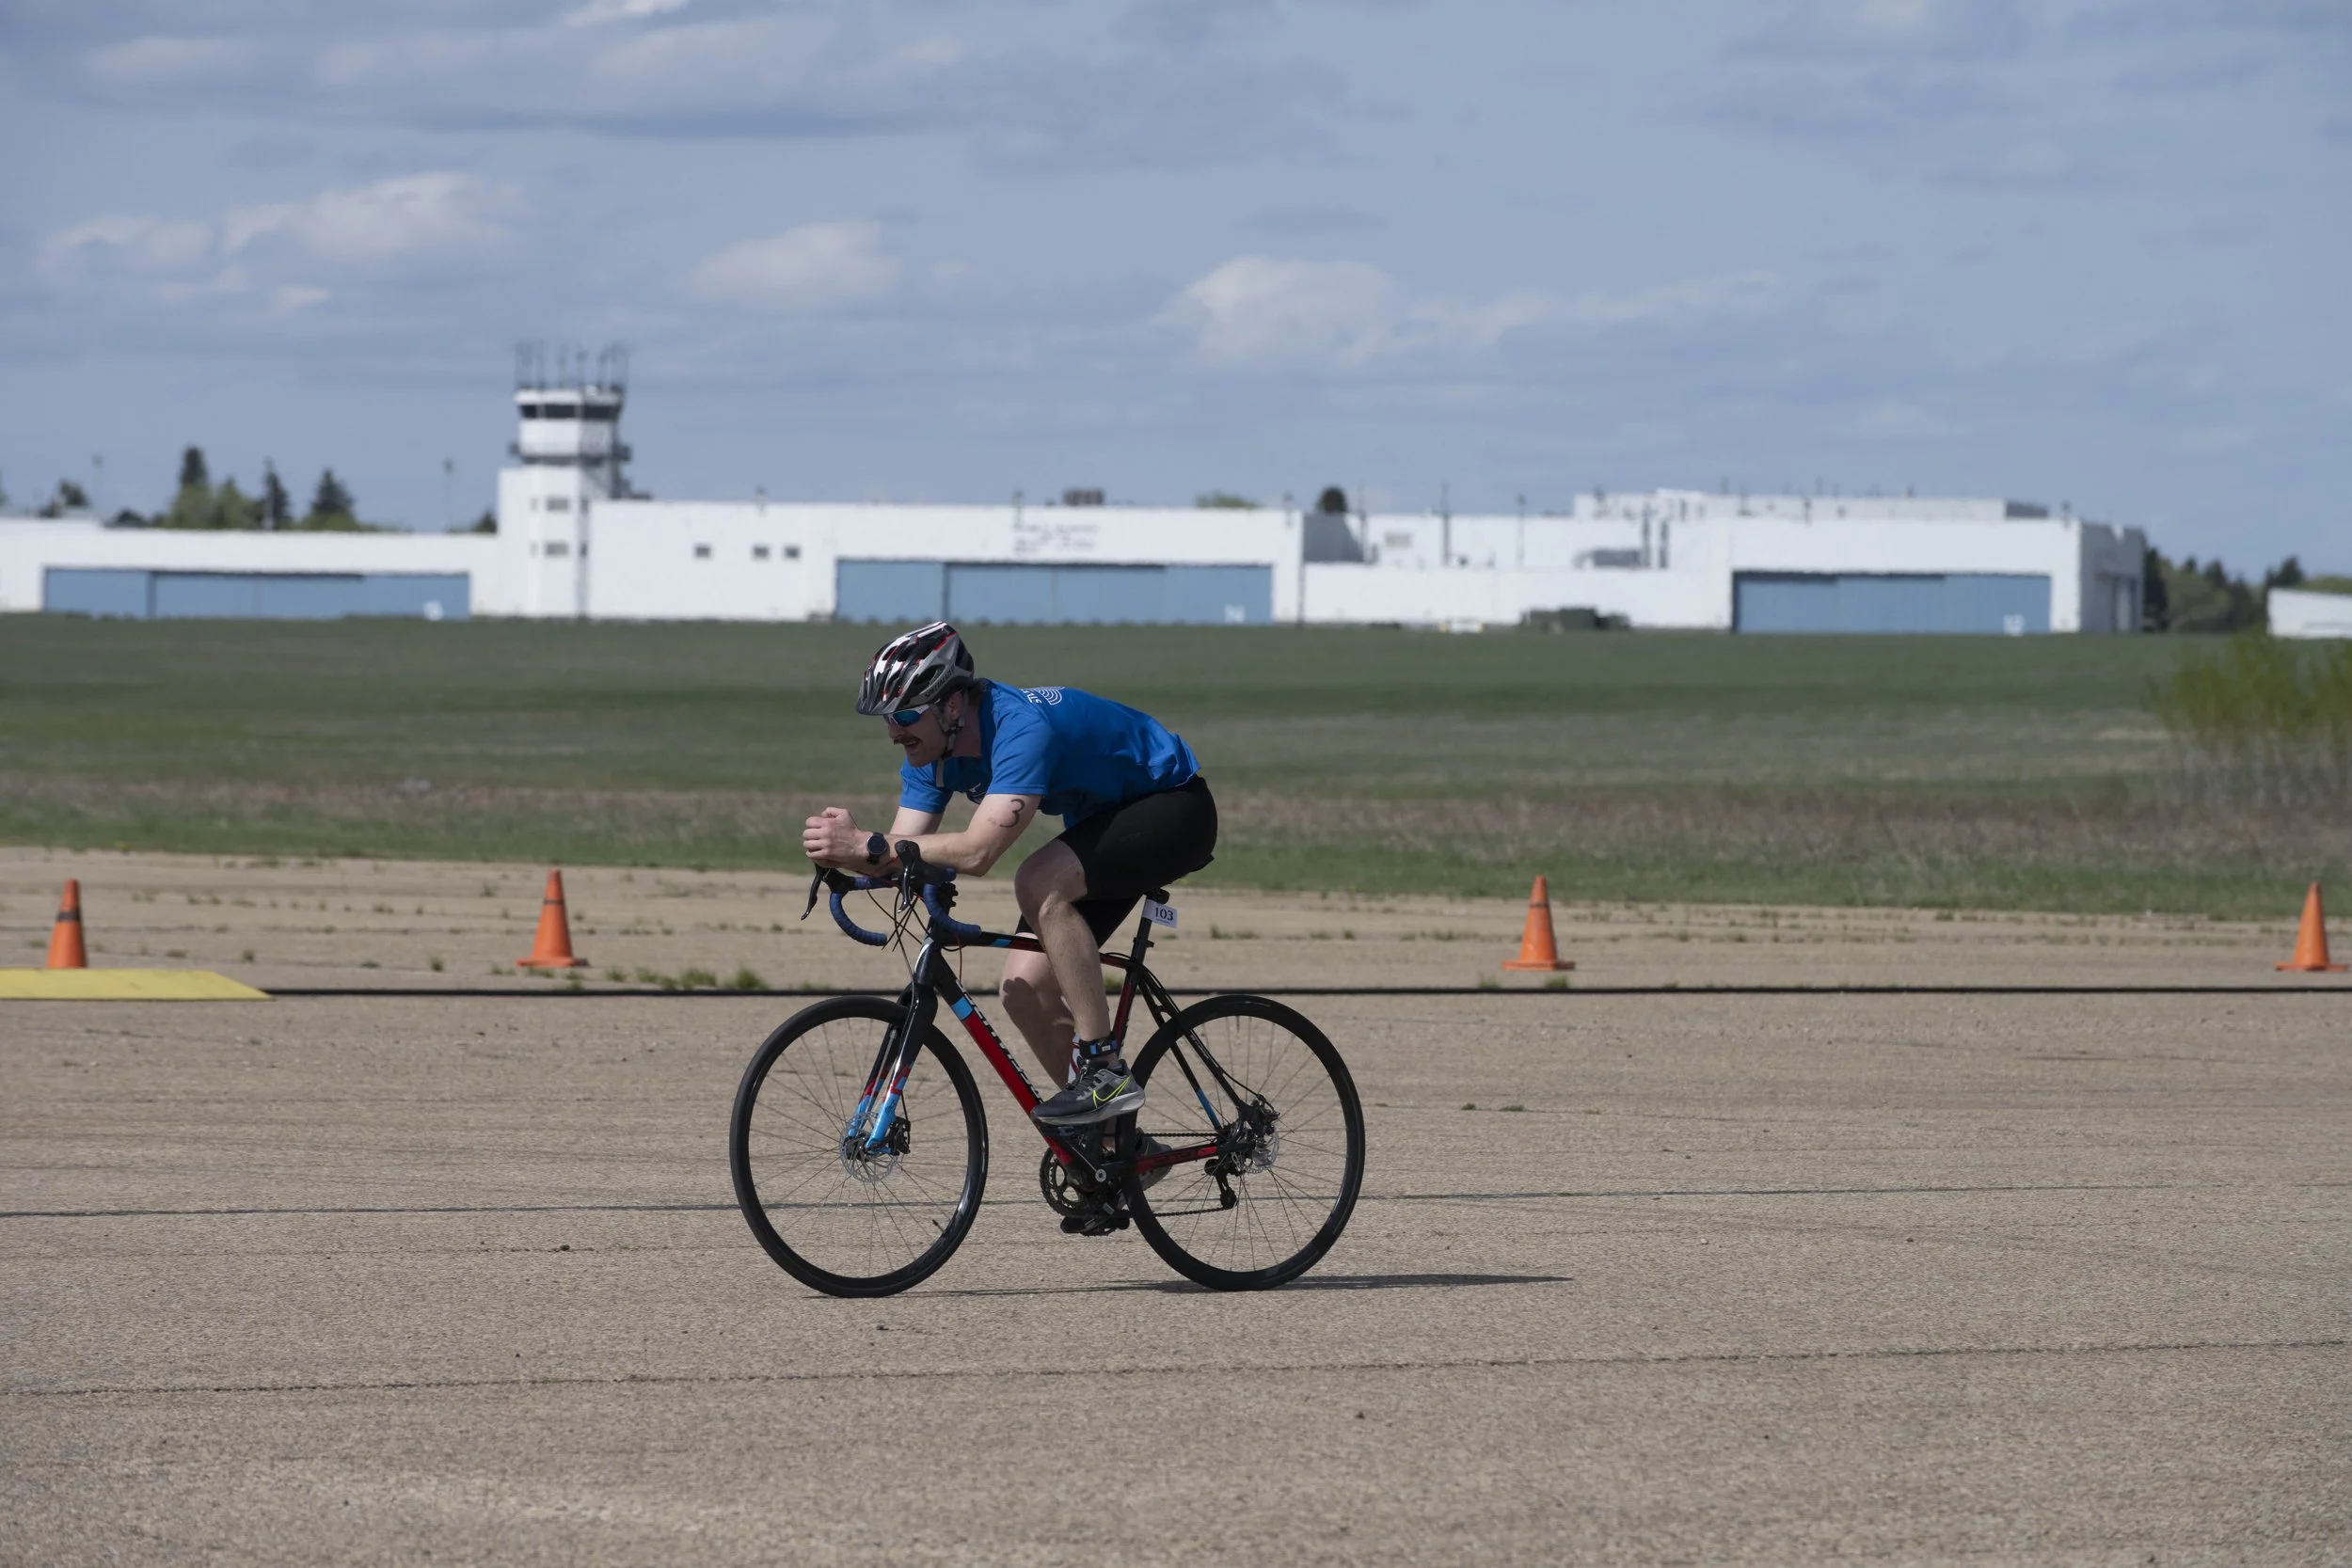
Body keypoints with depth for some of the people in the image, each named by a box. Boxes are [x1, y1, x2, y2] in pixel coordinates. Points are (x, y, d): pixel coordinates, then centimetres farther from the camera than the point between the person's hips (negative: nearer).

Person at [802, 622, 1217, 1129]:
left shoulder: (1021, 725, -35)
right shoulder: (930, 747, -8)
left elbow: (977, 852, -43)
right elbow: (897, 861, -10)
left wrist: (867, 844, -42)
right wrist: (845, 852, -31)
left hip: (1175, 806, -9)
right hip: (1103, 820, 9)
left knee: (1039, 884, -33)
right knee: (1025, 987, -5)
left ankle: (1104, 1067, -25)